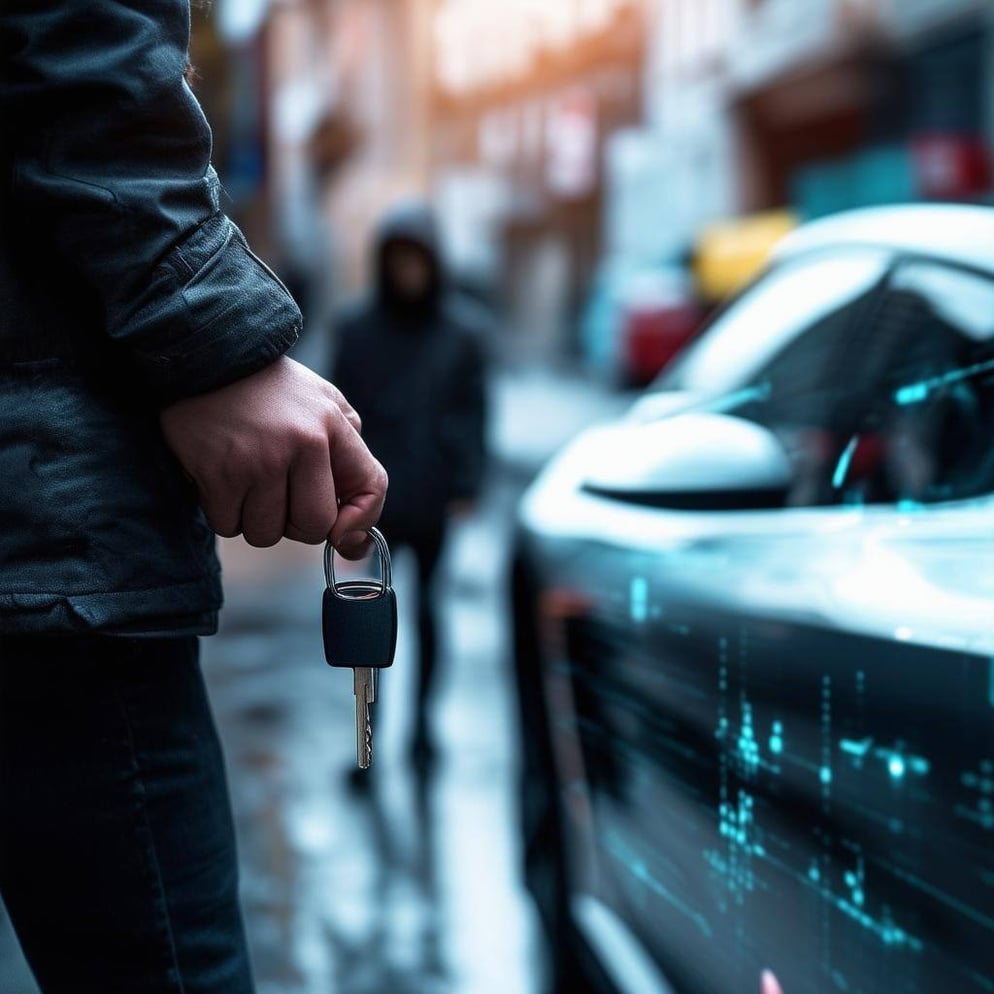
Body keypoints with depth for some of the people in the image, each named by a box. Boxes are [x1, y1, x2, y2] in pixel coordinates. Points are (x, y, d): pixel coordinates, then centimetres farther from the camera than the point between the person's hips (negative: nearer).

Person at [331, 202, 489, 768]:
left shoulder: (463, 329, 1)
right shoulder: (358, 328, 1)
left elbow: (474, 411, 2)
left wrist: (467, 486, -5)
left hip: (432, 497, 1)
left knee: (427, 606, 11)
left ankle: (422, 721, 23)